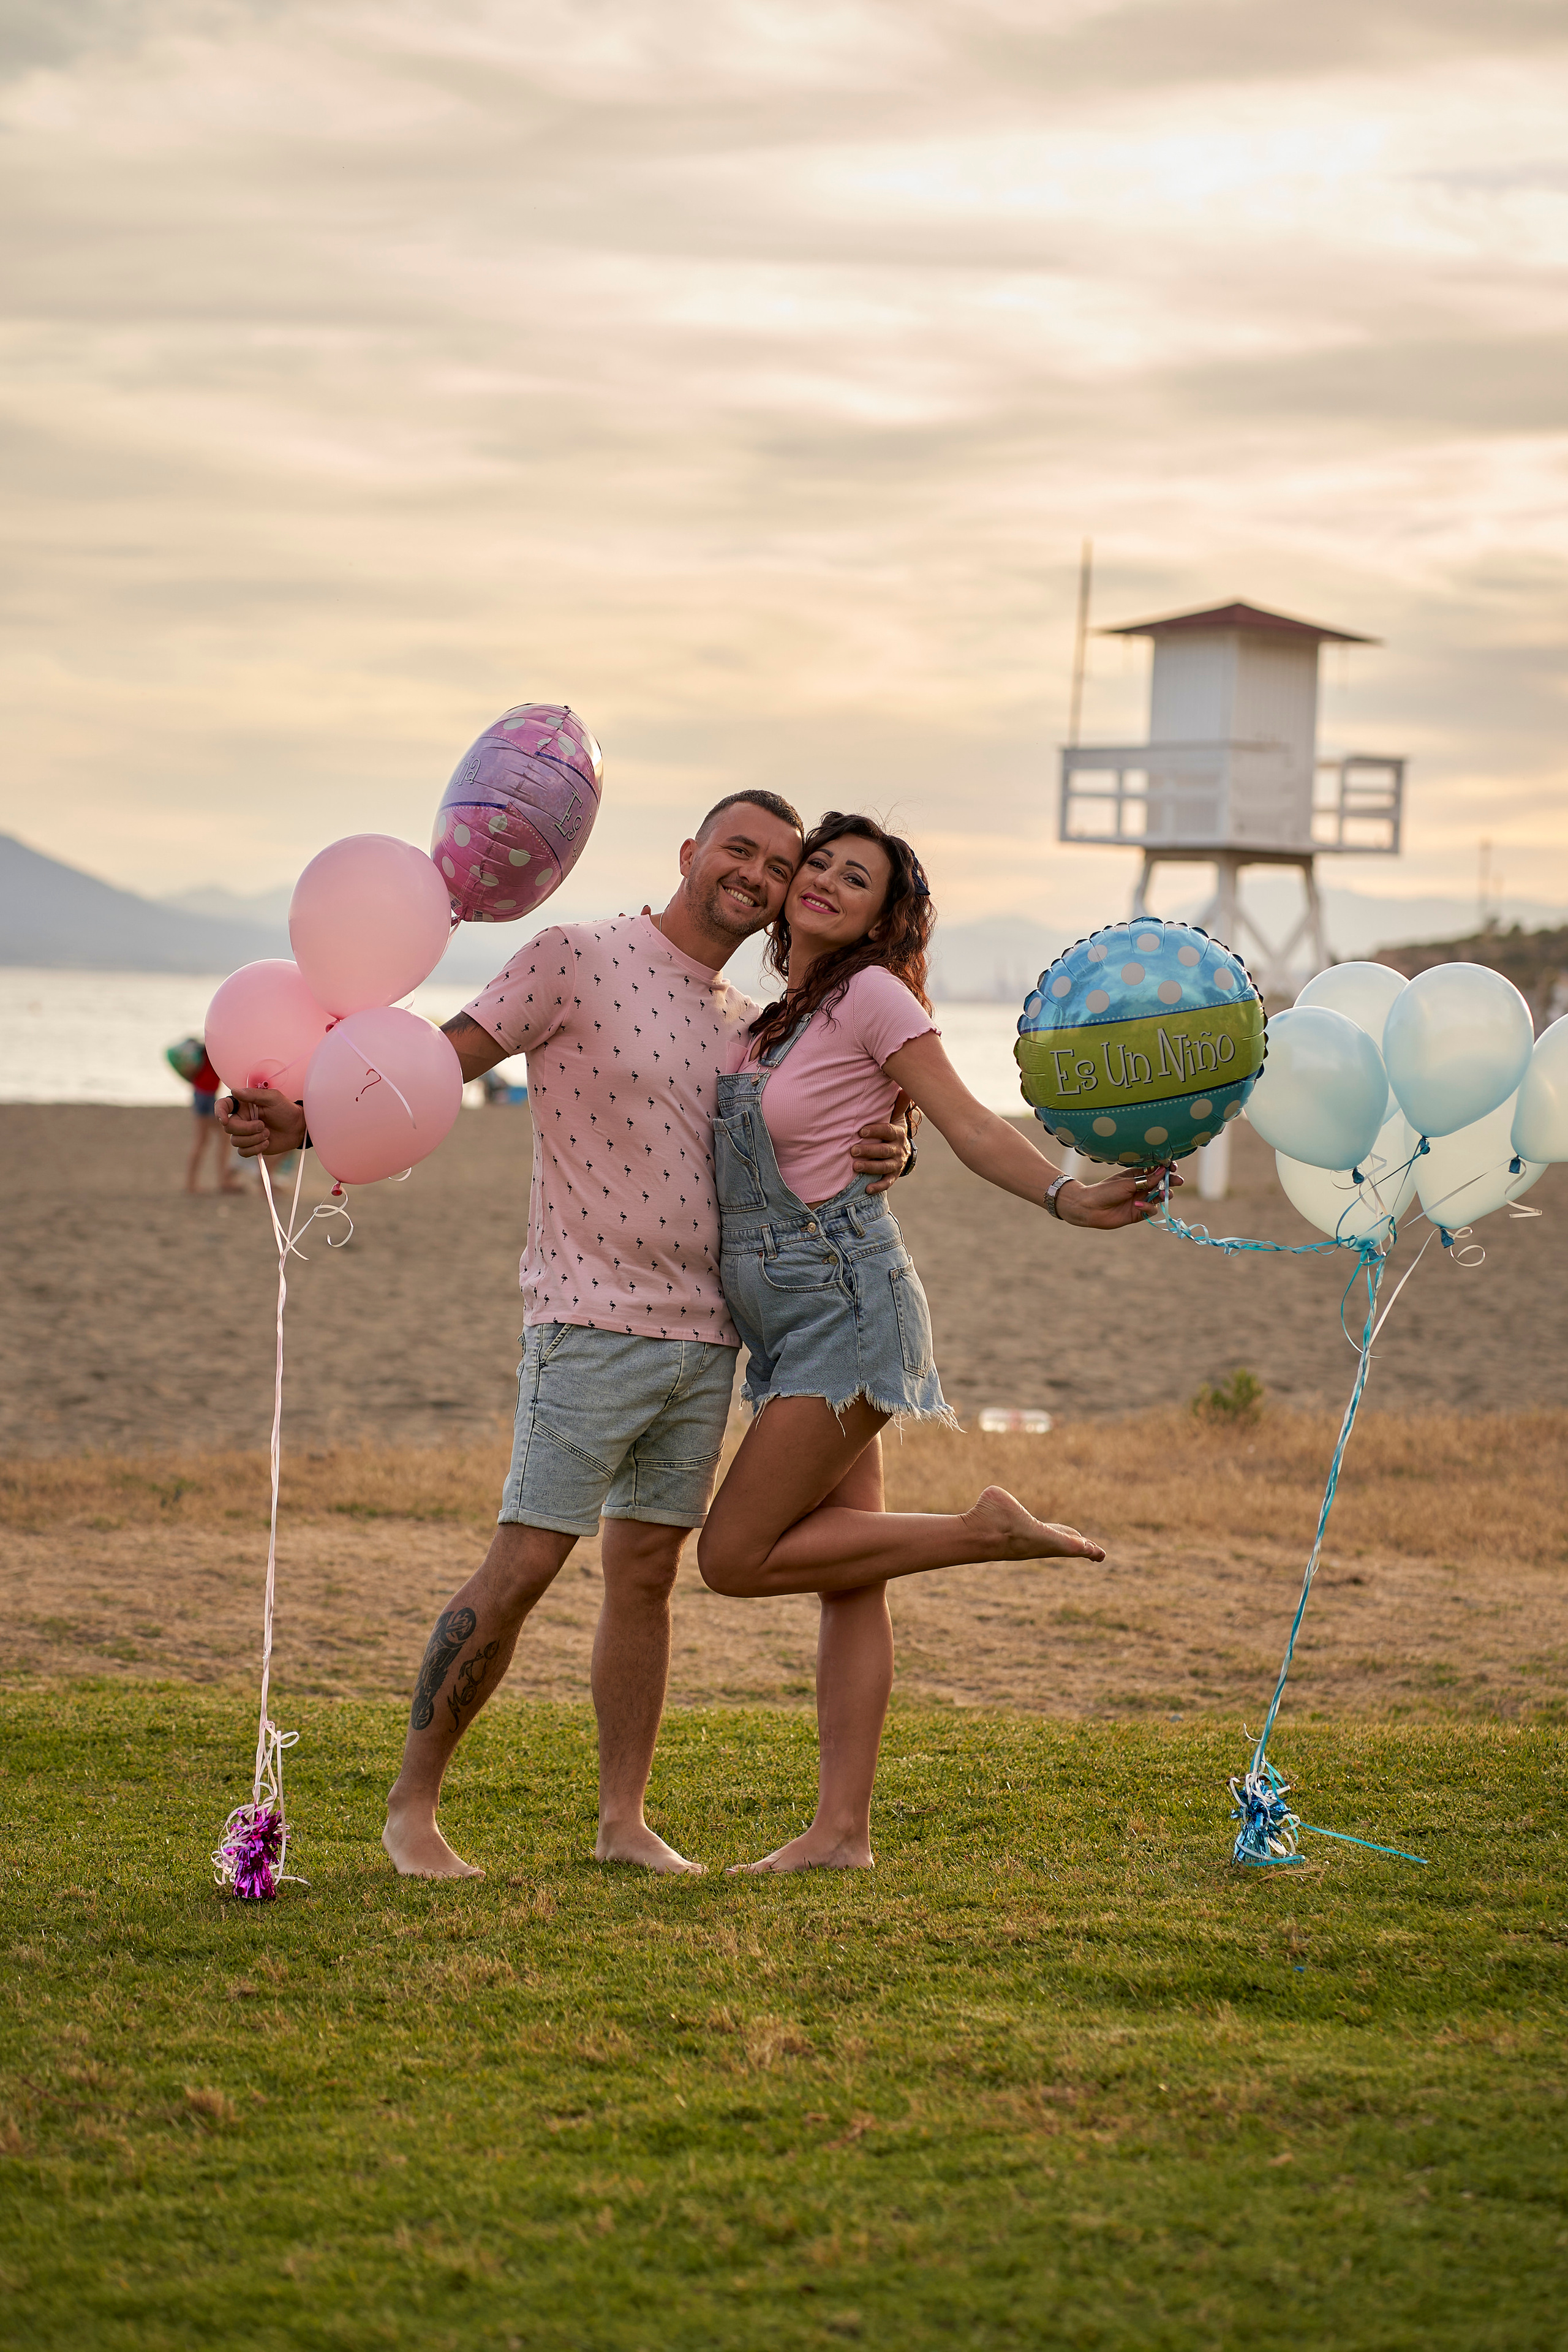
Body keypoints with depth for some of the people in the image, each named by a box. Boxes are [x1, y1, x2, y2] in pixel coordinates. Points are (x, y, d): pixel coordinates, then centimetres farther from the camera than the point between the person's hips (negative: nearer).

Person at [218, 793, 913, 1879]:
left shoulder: (750, 1026, 15)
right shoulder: (578, 958, -4)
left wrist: (884, 1149, -2)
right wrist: (308, 1120, -24)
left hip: (706, 1336, 6)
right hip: (591, 1327, -6)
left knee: (647, 1570, 9)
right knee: (522, 1565, -9)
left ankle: (625, 1820, 15)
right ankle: (412, 1801, 3)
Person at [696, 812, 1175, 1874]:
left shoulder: (872, 994, -9)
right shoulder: (771, 1015, 14)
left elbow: (969, 1123, -14)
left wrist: (1068, 1197, -29)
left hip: (848, 1302, -8)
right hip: (789, 1321, 8)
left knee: (737, 1556, -9)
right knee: (848, 1580, 7)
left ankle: (982, 1529, -1)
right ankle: (843, 1829, 8)